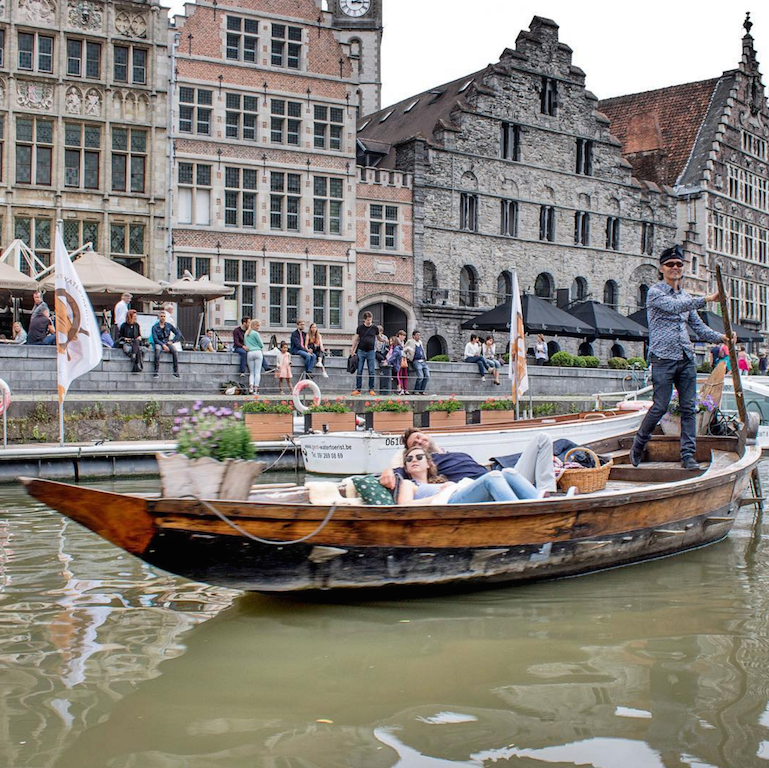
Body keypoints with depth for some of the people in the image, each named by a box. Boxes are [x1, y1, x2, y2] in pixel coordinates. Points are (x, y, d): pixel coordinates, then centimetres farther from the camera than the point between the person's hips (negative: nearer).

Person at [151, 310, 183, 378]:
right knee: (157, 350, -38)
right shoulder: (155, 327, 0)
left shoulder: (169, 325, 9)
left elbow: (178, 334, 9)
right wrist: (163, 345, -21)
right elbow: (155, 339, -9)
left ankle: (176, 371, -30)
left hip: (167, 343, 2)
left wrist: (172, 341, -3)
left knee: (175, 351, -31)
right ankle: (157, 371, -39)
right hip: (159, 343, -2)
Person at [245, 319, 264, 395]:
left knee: (251, 372, 7)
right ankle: (256, 389, -8)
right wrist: (261, 347, 19)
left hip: (250, 353, 5)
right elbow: (261, 344, -1)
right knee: (257, 372, -3)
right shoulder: (255, 333, -4)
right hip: (258, 351, -5)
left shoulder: (246, 334, 15)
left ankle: (251, 387, -13)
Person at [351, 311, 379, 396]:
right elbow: (356, 339, 9)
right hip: (361, 351, 0)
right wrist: (352, 349, 8)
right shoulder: (360, 327, 3)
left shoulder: (375, 328, 4)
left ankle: (371, 389, 6)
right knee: (359, 371, 0)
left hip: (371, 351, 0)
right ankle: (357, 389, 4)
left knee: (371, 372, 0)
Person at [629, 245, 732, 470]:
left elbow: (699, 327, 17)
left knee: (689, 408, 1)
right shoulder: (655, 293, -2)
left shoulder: (686, 297, 19)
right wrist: (706, 299, -26)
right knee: (660, 407, -7)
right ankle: (638, 445, 13)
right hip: (663, 358, -6)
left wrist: (720, 337, 0)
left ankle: (688, 456, 4)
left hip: (686, 359, 6)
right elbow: (674, 306, -21)